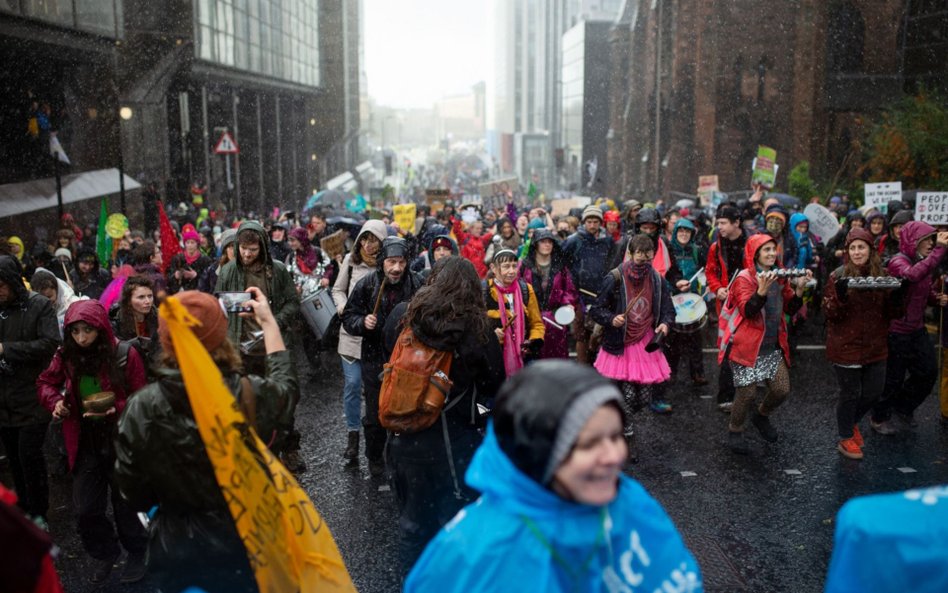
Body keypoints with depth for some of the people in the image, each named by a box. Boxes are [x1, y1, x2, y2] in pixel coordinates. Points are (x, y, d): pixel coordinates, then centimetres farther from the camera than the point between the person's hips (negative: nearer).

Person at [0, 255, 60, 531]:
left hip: (32, 397, -5)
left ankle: (38, 514, 12)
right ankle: (23, 510, 29)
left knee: (29, 455, -5)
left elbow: (50, 343, -18)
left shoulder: (39, 305, -7)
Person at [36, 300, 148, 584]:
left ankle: (136, 554, 34)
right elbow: (45, 382, 13)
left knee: (126, 504, 11)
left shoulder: (126, 355, -16)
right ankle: (103, 554, 36)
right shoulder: (66, 355, -5)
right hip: (84, 444, 4)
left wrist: (115, 410, -27)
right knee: (86, 508, 10)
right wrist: (54, 401, -7)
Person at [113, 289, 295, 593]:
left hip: (176, 551, 1)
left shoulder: (141, 409, -19)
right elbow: (284, 382, 4)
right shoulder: (252, 395, -22)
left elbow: (134, 494, -7)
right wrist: (268, 322, 13)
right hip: (248, 544, -1)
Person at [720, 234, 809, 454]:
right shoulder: (744, 278, -10)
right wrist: (762, 290, -34)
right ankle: (735, 432, 20)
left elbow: (790, 310, 9)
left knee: (782, 390, 1)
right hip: (748, 346, -6)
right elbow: (747, 311, -21)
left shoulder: (780, 277, 10)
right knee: (747, 392, -4)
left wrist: (799, 289, -6)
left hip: (774, 346, 6)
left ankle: (761, 416, 31)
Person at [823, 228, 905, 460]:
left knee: (874, 392, 14)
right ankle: (846, 438, 26)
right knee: (850, 393, 6)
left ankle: (851, 421, 42)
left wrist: (897, 298, -13)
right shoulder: (839, 276, -9)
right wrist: (840, 295, -30)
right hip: (846, 346, -5)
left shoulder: (882, 275, 3)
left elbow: (891, 314, 7)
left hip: (875, 346, 5)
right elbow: (831, 314, -12)